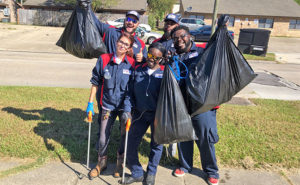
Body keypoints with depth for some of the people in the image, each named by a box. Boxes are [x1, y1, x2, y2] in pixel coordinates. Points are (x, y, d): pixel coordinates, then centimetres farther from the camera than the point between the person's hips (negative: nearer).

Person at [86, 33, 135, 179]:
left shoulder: (132, 64, -6)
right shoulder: (104, 59, -4)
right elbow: (95, 82, 3)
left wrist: (128, 108, -8)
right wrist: (90, 103, 2)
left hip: (125, 106, 0)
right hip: (107, 105, 1)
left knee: (125, 135, 10)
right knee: (103, 136, 7)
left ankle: (121, 162, 36)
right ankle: (102, 162, 34)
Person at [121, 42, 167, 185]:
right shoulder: (138, 70, 1)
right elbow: (131, 92, 7)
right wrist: (130, 109, 0)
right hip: (140, 113, 3)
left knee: (156, 144, 12)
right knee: (130, 144, 2)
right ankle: (137, 173, 26)